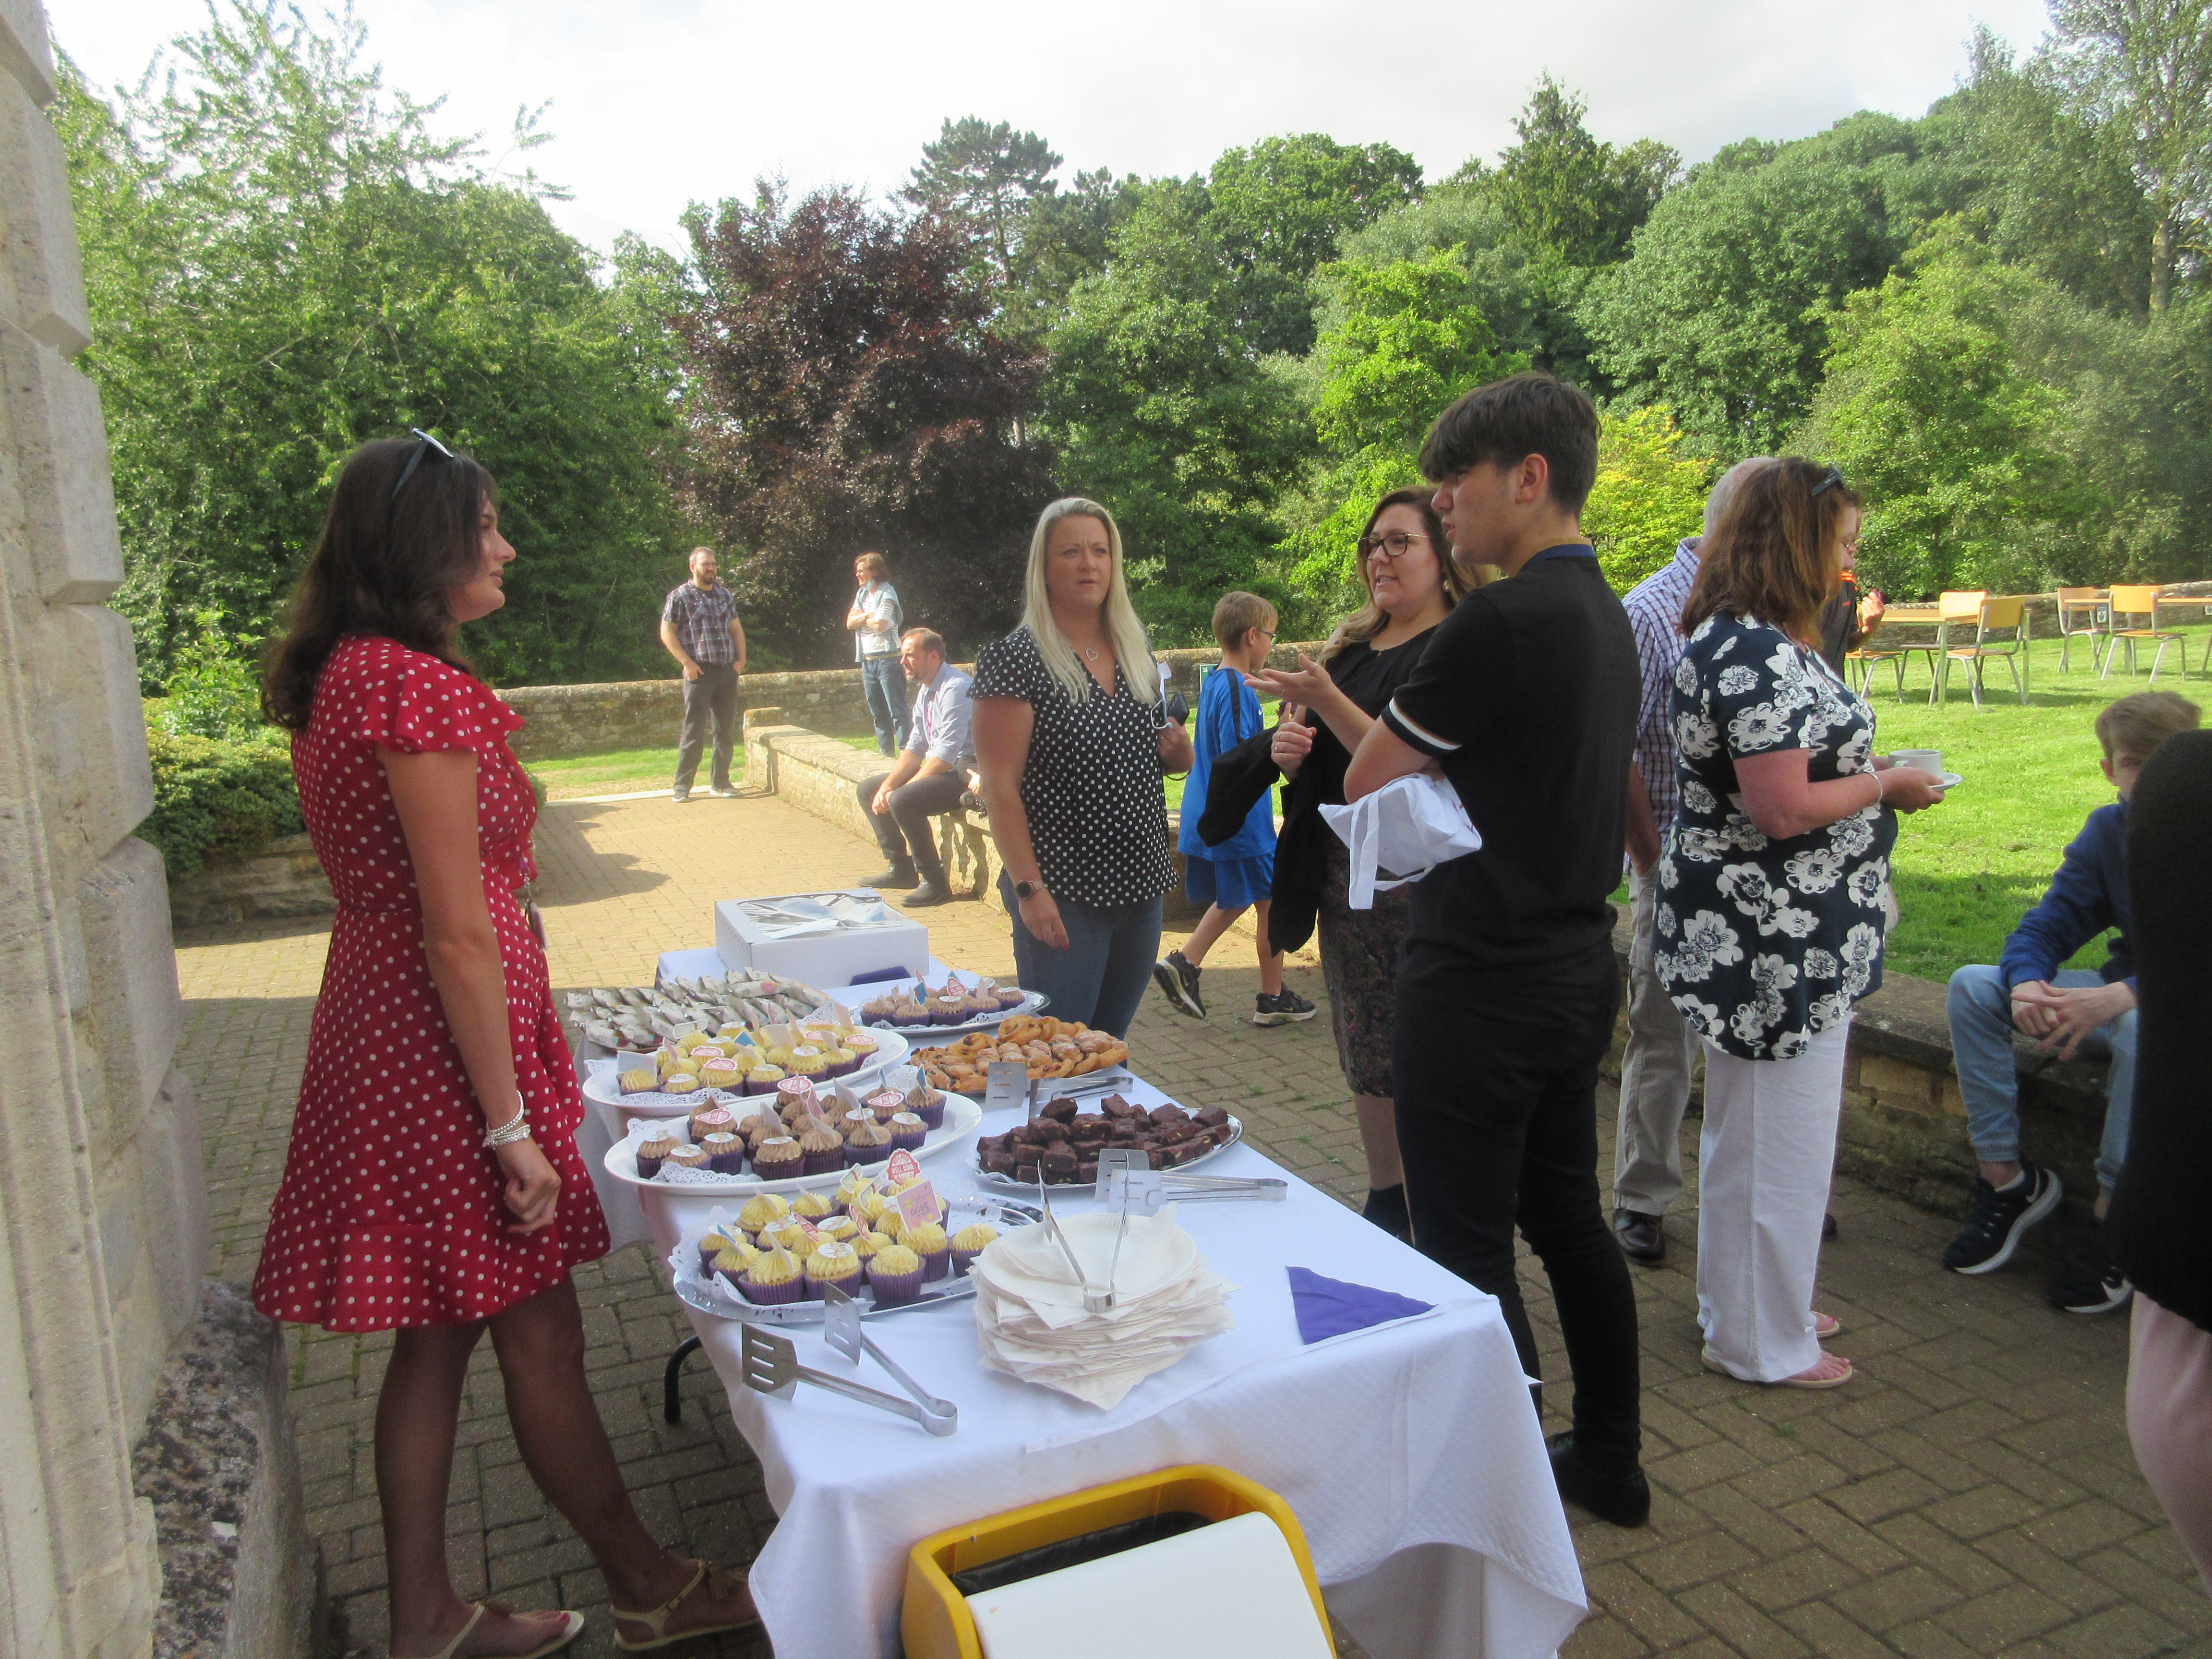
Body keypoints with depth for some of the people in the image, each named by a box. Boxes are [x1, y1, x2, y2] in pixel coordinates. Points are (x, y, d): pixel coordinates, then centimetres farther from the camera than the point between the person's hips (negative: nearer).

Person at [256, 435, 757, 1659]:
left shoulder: (342, 675, 10)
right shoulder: (416, 686, -20)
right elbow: (457, 935, -22)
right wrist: (511, 1127, -17)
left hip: (377, 1014, 10)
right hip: (446, 1042, -10)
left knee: (435, 1334, 18)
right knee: (538, 1333, 6)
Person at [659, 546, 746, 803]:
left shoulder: (726, 595, 15)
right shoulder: (680, 596, -1)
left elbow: (736, 628, 21)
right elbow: (667, 633, -4)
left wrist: (741, 659, 8)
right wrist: (687, 663, -11)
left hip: (728, 672, 5)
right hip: (700, 672, -5)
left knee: (727, 730, 8)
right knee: (694, 731, -5)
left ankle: (721, 782, 17)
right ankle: (683, 786, 1)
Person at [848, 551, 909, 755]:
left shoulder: (887, 594, -9)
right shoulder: (862, 594, 15)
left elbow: (880, 624, -20)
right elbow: (850, 623, 7)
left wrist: (861, 617, -1)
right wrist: (868, 616, -10)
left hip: (888, 660, -8)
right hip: (867, 660, 8)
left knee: (897, 711, -9)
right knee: (878, 713, 12)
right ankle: (886, 753, 18)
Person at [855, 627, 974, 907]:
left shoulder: (955, 688, -20)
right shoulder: (925, 690, 11)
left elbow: (945, 755, -25)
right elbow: (915, 748, 11)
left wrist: (897, 791, -20)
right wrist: (888, 786, -4)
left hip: (967, 770, -10)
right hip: (941, 768, 10)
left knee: (903, 800, -30)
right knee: (869, 789, 11)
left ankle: (934, 882, -17)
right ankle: (900, 868, 15)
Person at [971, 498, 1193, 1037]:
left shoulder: (1137, 655, 11)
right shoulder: (1015, 658, -9)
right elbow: (999, 785, -14)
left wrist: (1179, 750, -1)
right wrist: (1029, 889, -20)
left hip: (1140, 889, 6)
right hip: (1062, 897, -6)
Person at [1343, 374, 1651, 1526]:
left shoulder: (1499, 620, -19)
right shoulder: (1606, 615, 11)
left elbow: (1368, 782, -11)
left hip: (1482, 984, -10)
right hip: (1578, 966, 10)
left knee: (1466, 1253, 3)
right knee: (1567, 1217, 20)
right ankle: (1609, 1463, 35)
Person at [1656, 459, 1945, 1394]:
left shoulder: (1736, 638, 10)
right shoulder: (1759, 654, -23)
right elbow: (1784, 808, -26)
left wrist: (1863, 767, 12)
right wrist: (1885, 786, -11)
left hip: (1751, 935, 11)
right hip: (1778, 942, -11)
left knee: (1749, 1129, 22)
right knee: (1780, 1137, 4)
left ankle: (1747, 1305, 39)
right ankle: (1763, 1343, 20)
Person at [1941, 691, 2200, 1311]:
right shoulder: (2108, 831, 2)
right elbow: (2045, 927, -1)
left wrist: (2120, 996, -40)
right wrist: (2027, 985, -24)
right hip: (2124, 996, 6)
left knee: (2143, 1025, -41)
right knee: (1973, 985, -11)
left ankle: (2113, 1216, -24)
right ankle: (2004, 1178, -8)